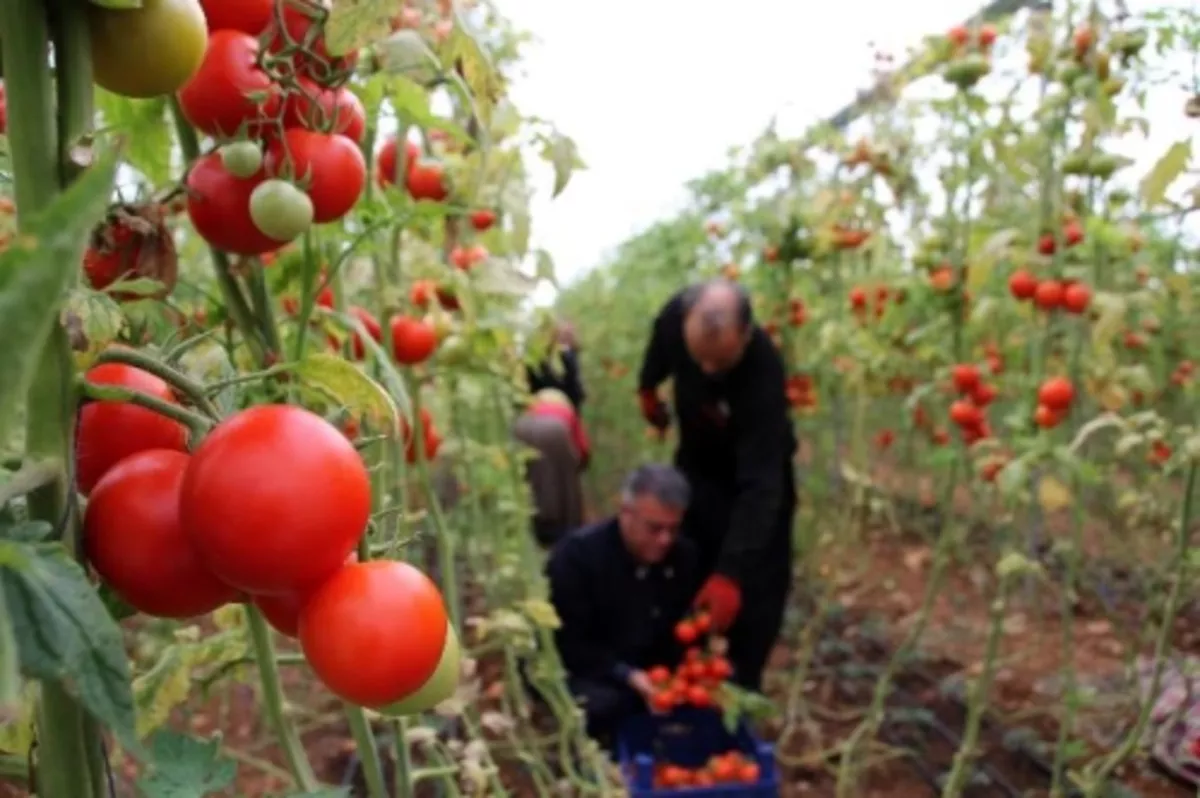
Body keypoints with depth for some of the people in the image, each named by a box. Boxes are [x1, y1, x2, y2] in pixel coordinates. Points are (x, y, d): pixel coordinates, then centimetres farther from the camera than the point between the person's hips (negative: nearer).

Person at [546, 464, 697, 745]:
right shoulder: (576, 554, -20)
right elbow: (565, 644, -21)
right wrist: (627, 675, -32)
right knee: (601, 703, -36)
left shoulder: (684, 556, -5)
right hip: (581, 672, -5)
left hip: (648, 672, 5)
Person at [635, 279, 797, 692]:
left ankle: (739, 688, 12)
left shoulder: (764, 370, -43)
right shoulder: (676, 314, -30)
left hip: (757, 470, -4)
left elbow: (759, 484, -44)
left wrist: (730, 573, -50)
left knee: (755, 588, -4)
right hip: (696, 465, 4)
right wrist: (648, 391, 17)